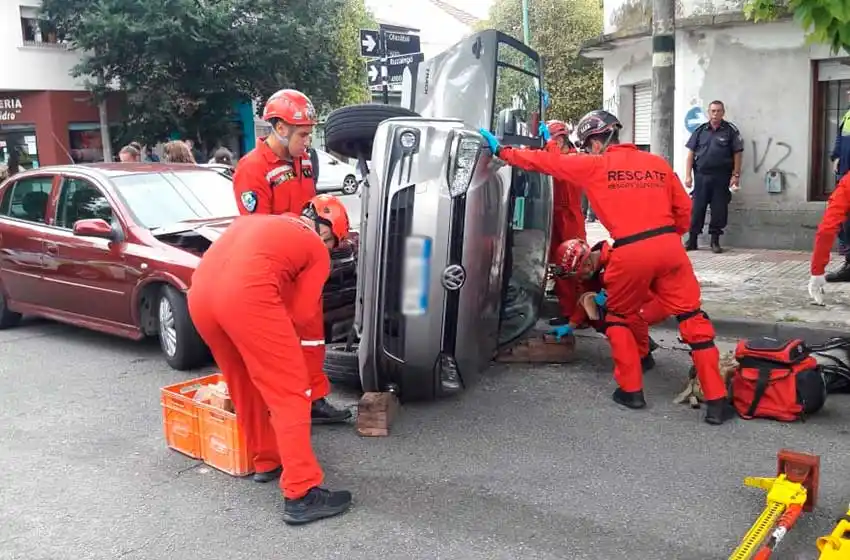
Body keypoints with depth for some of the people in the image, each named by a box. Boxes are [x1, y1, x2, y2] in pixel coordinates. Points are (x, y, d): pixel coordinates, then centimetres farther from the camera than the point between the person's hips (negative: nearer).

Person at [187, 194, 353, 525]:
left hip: (200, 293, 7)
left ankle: (265, 462, 38)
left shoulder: (257, 221, 35)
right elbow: (300, 314, 12)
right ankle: (301, 495, 1)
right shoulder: (318, 250, 18)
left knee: (244, 385, 25)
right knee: (289, 392, 3)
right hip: (246, 295, -7)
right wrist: (278, 338, 33)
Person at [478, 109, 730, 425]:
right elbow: (684, 210, 18)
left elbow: (546, 162, 12)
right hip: (669, 246, 3)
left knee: (619, 318, 20)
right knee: (692, 319, 8)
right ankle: (716, 401, 7)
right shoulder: (658, 163, 17)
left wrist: (501, 151, 22)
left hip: (630, 253, -3)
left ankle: (631, 390, 20)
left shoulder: (593, 166, 6)